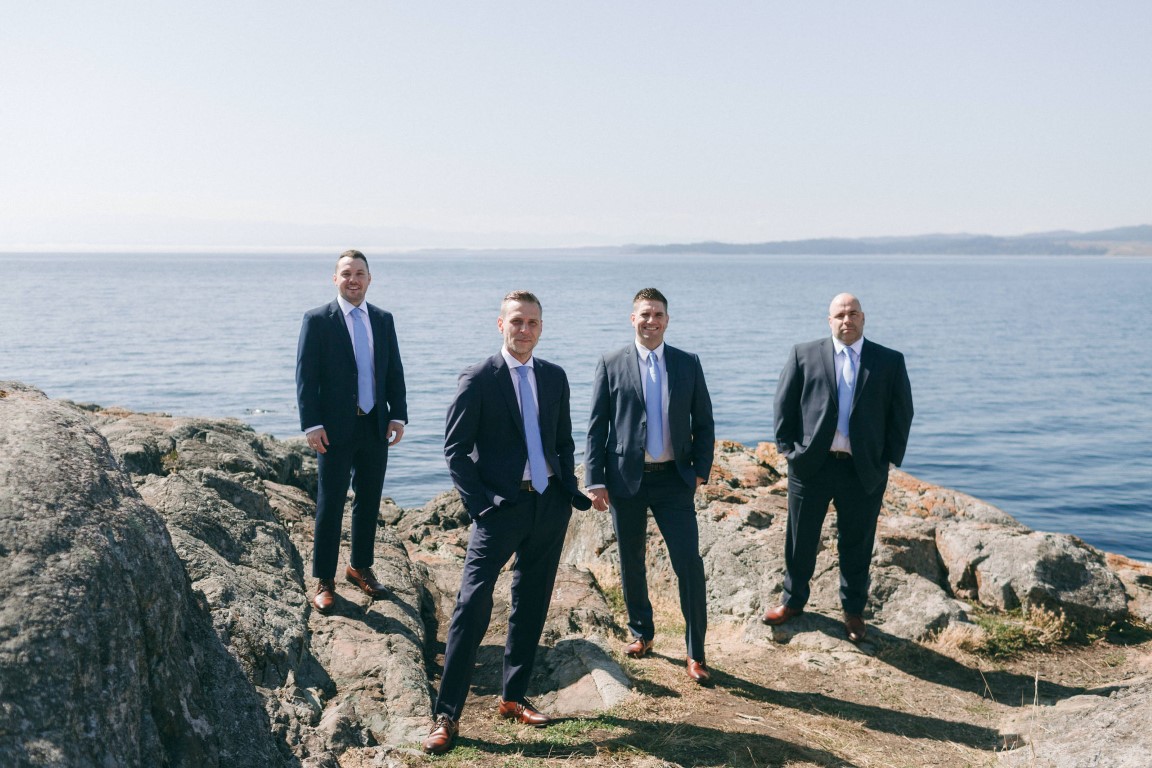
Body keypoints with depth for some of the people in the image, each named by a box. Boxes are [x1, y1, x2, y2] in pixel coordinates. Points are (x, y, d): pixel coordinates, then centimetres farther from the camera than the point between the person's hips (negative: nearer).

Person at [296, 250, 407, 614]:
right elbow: (306, 376, -8)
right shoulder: (317, 320, -5)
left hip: (376, 426, 5)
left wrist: (398, 415, 2)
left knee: (369, 501, 13)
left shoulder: (383, 320, 9)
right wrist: (312, 424, -14)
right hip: (336, 429, -4)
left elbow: (395, 372, 11)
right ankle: (324, 581, 11)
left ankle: (360, 567, 29)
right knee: (330, 506, 1)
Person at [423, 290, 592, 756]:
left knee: (531, 608, 13)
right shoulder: (478, 379, -5)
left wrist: (570, 490, 6)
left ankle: (513, 699, 27)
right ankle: (446, 716, -2)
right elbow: (455, 449, -6)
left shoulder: (555, 377, 10)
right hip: (501, 508, -5)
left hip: (550, 507, 5)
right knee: (472, 607, -10)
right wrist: (479, 505, -12)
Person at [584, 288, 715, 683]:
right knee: (631, 562, 12)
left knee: (690, 564, -5)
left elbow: (703, 423, 9)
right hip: (626, 478, 0)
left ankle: (695, 653, 5)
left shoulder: (688, 364, 5)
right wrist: (595, 480, -5)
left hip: (674, 478, 0)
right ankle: (641, 633, 32)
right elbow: (597, 426, 0)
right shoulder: (611, 364, 0)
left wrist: (701, 470, -1)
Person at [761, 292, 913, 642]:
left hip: (864, 470, 0)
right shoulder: (804, 354, 2)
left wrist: (889, 459, -1)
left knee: (857, 545, 11)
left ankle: (853, 610, 28)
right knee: (800, 539, 11)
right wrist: (788, 448, -2)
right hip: (810, 465, 0)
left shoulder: (890, 361, 3)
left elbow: (902, 414, 5)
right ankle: (793, 600, 30)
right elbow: (784, 404, 4)